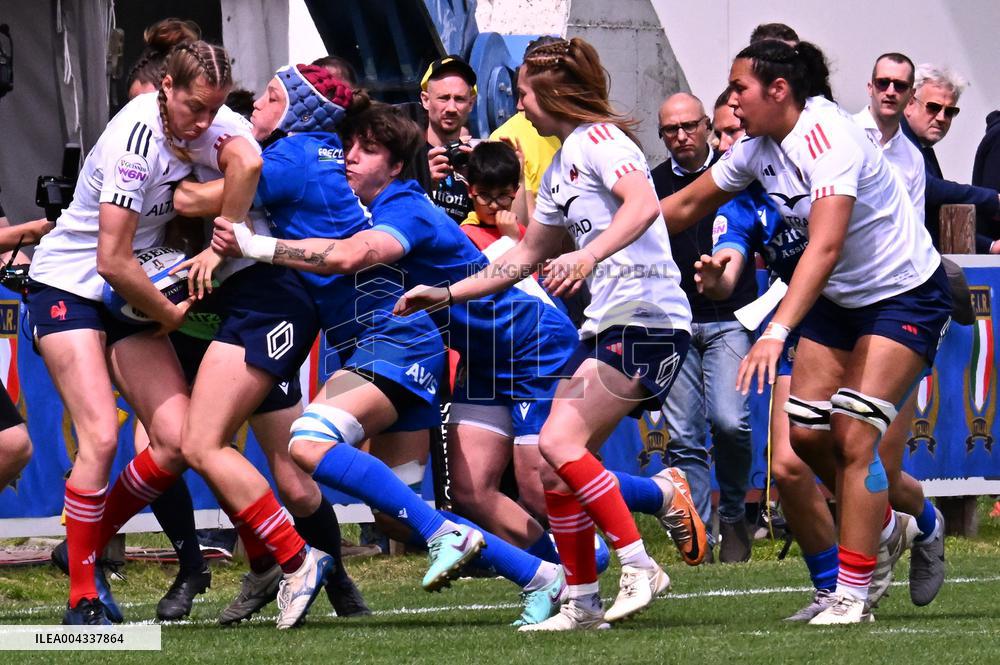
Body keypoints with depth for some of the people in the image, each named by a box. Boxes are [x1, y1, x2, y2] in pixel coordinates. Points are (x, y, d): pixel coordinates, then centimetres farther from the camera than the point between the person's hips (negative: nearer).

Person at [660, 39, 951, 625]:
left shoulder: (829, 137, -28)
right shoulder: (759, 148, -3)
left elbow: (825, 246, -39)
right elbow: (685, 207, 11)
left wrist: (776, 333, -48)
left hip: (906, 296, -8)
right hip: (840, 299, 8)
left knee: (853, 437, -17)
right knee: (804, 435, -2)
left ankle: (852, 598, -12)